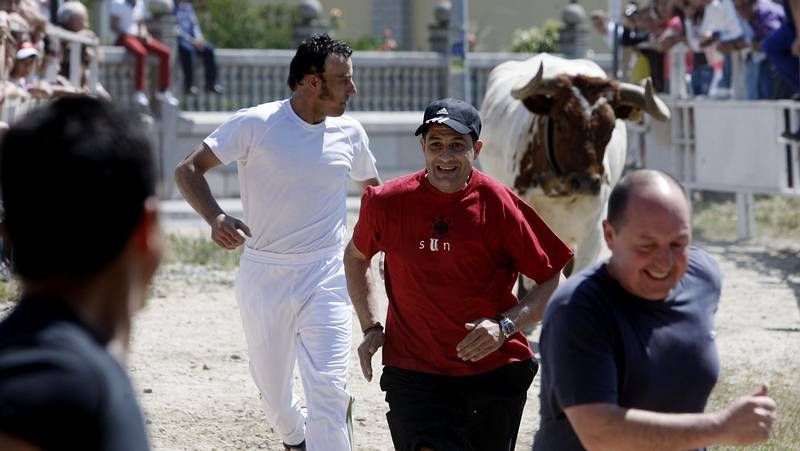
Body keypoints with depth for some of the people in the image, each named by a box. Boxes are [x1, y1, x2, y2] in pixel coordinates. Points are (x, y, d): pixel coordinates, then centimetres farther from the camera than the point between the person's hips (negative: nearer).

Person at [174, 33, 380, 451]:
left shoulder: (349, 133, 1)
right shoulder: (255, 124, -10)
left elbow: (374, 190, 19)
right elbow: (189, 170, -9)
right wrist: (215, 218, -27)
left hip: (326, 279, 1)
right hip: (263, 276, -1)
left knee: (329, 392, -13)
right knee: (271, 385, 14)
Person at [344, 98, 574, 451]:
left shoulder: (500, 205, -8)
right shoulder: (387, 202, -3)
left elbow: (555, 282, -3)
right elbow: (356, 257, 18)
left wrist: (505, 326, -16)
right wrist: (371, 327, 8)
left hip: (494, 373, 0)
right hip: (414, 375, 0)